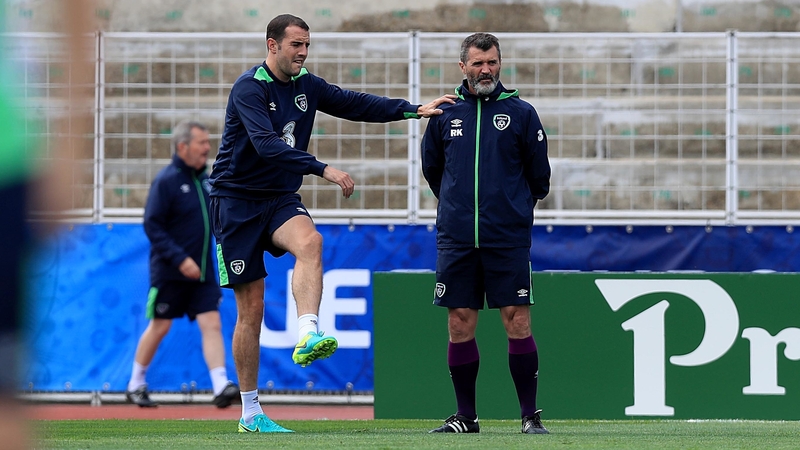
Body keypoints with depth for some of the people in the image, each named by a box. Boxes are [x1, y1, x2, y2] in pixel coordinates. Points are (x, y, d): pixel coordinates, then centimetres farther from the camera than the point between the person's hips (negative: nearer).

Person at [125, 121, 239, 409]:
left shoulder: (205, 179, 10)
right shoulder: (166, 181, -12)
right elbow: (152, 225, -16)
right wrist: (180, 259, -22)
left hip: (202, 272, 6)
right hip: (170, 274, -6)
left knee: (212, 324, -6)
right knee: (160, 327, 4)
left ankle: (221, 386, -14)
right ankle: (136, 385, 20)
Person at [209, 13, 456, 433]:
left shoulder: (306, 84, 6)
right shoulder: (249, 88, -16)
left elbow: (356, 104, 10)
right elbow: (266, 144, -30)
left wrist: (414, 110, -2)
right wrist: (323, 170, -37)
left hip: (279, 199, 5)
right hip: (236, 199, -5)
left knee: (309, 241, -31)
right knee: (251, 307, -3)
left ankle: (307, 336, -47)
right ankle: (250, 412, 7)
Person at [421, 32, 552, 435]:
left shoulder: (520, 113, 2)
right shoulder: (444, 114, 7)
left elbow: (539, 176, 10)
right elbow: (431, 169, 20)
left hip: (509, 239, -2)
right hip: (456, 239, 2)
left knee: (517, 323, -5)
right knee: (460, 326, 3)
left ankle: (530, 416, 1)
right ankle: (465, 417, 12)